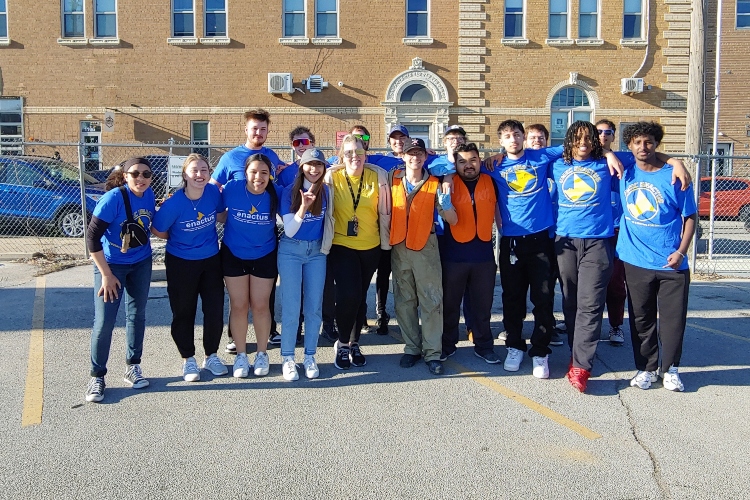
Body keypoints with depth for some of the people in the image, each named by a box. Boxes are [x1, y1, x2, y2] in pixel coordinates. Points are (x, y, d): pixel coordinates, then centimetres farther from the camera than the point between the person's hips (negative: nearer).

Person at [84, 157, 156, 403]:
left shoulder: (149, 194, -7)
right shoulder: (113, 198, -22)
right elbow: (92, 237, -20)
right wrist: (106, 275, -19)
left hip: (141, 264, 5)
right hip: (111, 264, -5)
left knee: (137, 315, 13)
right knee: (104, 322, -4)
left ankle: (132, 367, 29)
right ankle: (97, 376, 12)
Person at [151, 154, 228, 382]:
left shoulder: (214, 192, -12)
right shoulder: (173, 203, -23)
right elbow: (158, 231, -9)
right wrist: (182, 240, -1)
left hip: (211, 261, 3)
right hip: (181, 264, -3)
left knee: (215, 311, 8)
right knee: (184, 313, 9)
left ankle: (211, 356, 29)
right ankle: (188, 360, 28)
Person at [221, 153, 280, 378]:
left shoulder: (275, 194, -17)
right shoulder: (231, 189, -18)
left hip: (264, 256, 0)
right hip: (233, 255, 0)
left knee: (260, 306, 7)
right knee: (238, 306, 8)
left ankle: (262, 354, 25)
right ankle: (241, 355, 24)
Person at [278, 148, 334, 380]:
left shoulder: (326, 191, 0)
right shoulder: (290, 191, -10)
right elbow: (289, 230, -16)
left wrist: (326, 244, 5)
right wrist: (304, 206, -28)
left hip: (317, 251, 3)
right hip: (291, 250, -3)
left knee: (314, 306, 6)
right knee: (291, 307, -2)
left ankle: (310, 356, 18)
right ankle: (287, 358, 10)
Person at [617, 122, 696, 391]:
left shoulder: (674, 176, -3)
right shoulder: (625, 174, 4)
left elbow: (690, 216, 0)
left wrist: (681, 251, -10)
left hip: (671, 263, -2)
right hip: (635, 261, 2)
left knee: (673, 318, 4)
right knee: (641, 319, 9)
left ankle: (670, 369, 21)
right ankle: (646, 368, 22)